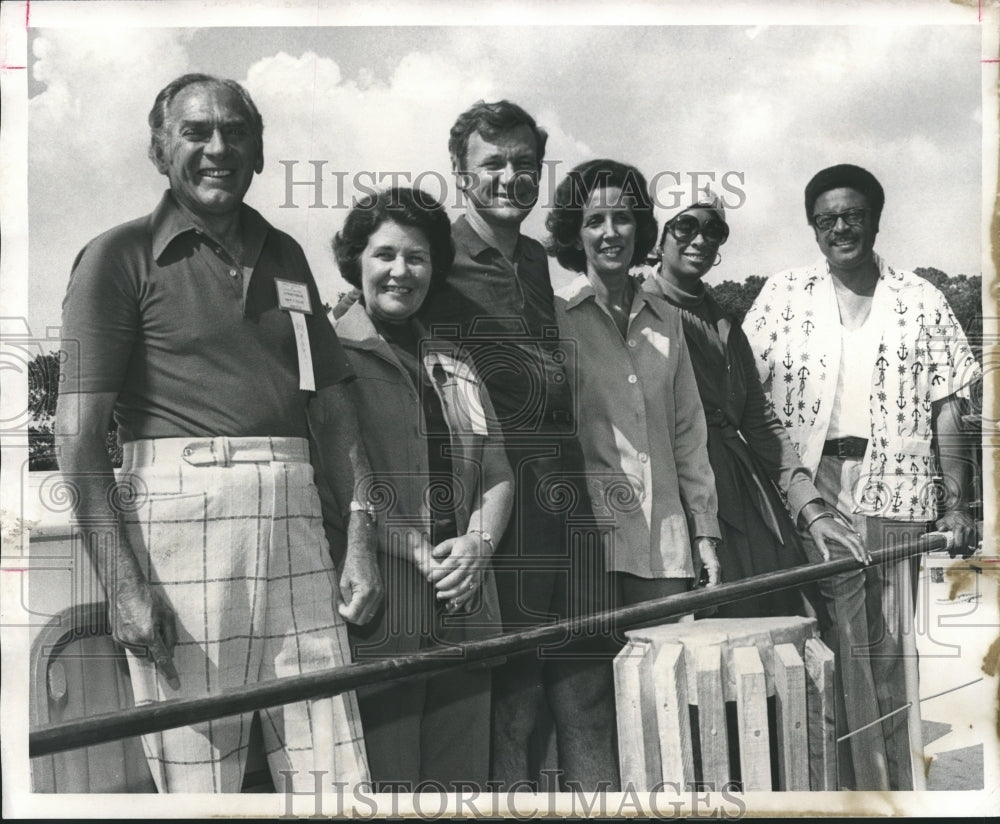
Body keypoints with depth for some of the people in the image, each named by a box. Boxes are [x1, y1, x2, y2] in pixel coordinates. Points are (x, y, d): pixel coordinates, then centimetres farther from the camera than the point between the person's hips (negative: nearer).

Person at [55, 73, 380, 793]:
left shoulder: (283, 256, 18)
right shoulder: (120, 256, 2)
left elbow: (337, 405, 17)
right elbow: (79, 432, -5)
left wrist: (361, 541, 8)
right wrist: (121, 582, -14)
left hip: (294, 517, 5)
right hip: (180, 512, -4)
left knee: (336, 776, 5)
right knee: (197, 782, 2)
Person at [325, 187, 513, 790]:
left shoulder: (454, 366, 20)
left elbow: (497, 474, 16)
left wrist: (478, 542, -3)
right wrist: (418, 553, -16)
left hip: (464, 616, 6)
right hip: (374, 620, -5)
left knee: (463, 786, 8)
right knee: (385, 786, -3)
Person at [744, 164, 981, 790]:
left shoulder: (922, 301, 10)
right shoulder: (782, 295, 9)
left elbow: (946, 407, 7)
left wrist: (955, 500, -1)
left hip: (899, 492, 1)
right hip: (811, 488, 0)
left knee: (895, 649, 4)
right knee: (834, 649, -2)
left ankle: (905, 780, 16)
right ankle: (860, 784, 9)